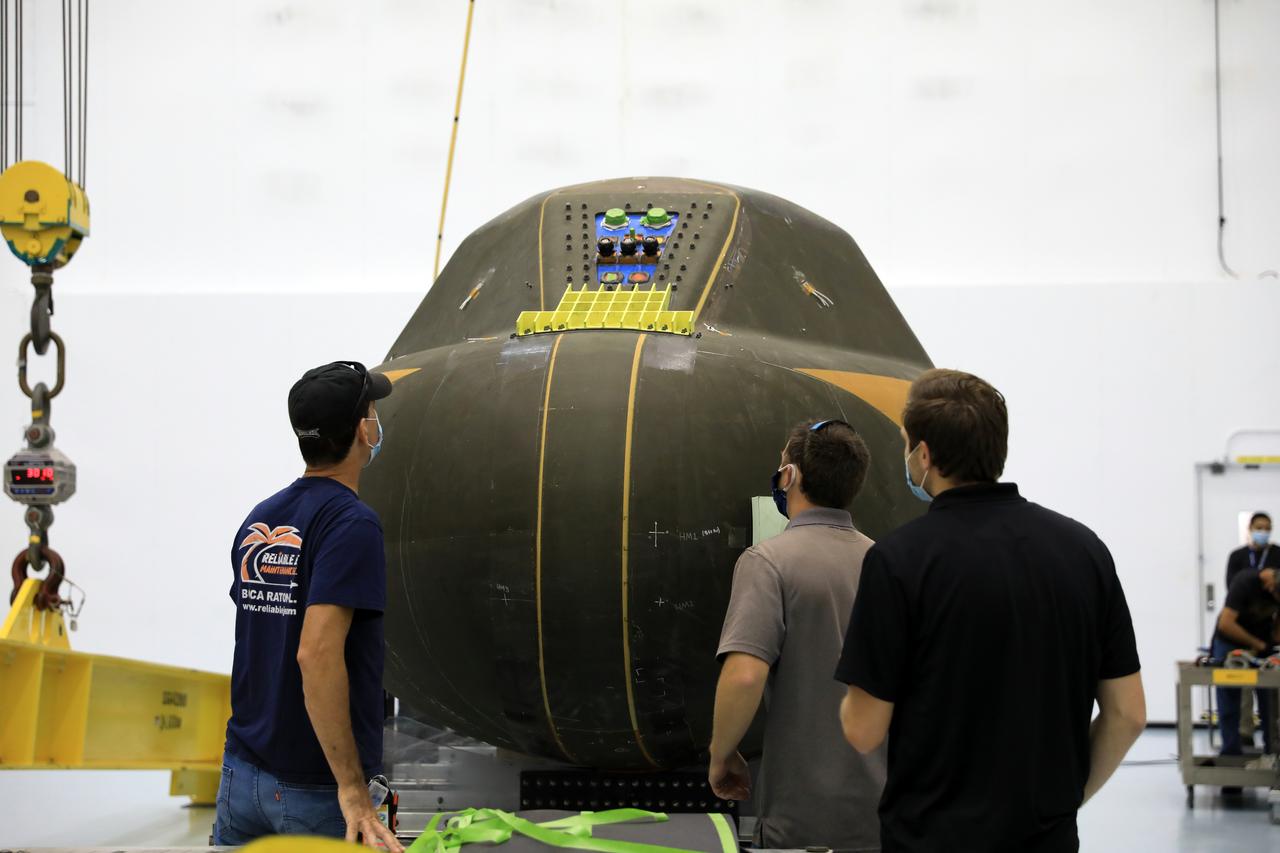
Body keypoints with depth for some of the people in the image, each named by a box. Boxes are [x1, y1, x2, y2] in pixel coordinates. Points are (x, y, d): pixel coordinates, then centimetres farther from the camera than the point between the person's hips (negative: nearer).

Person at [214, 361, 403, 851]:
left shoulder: (258, 521, 8)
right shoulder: (351, 523, -16)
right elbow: (317, 654, -26)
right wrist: (351, 787, -26)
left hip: (243, 776, 7)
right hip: (315, 791, -7)